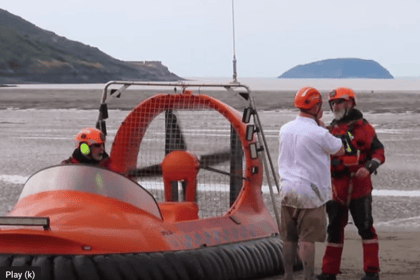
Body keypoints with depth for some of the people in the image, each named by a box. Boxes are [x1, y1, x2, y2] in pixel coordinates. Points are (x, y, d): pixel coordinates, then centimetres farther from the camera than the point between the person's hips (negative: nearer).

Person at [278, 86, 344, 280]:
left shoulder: (285, 130, 5)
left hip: (287, 190, 6)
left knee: (288, 239, 11)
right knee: (307, 240, -3)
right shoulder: (318, 134, -15)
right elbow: (340, 150, 0)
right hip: (310, 192, -6)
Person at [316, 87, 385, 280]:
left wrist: (369, 168, -20)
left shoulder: (362, 127, -4)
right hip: (337, 187, 6)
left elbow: (378, 152, -5)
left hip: (358, 186, -6)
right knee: (334, 229, 10)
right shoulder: (331, 129, 16)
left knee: (365, 227, -3)